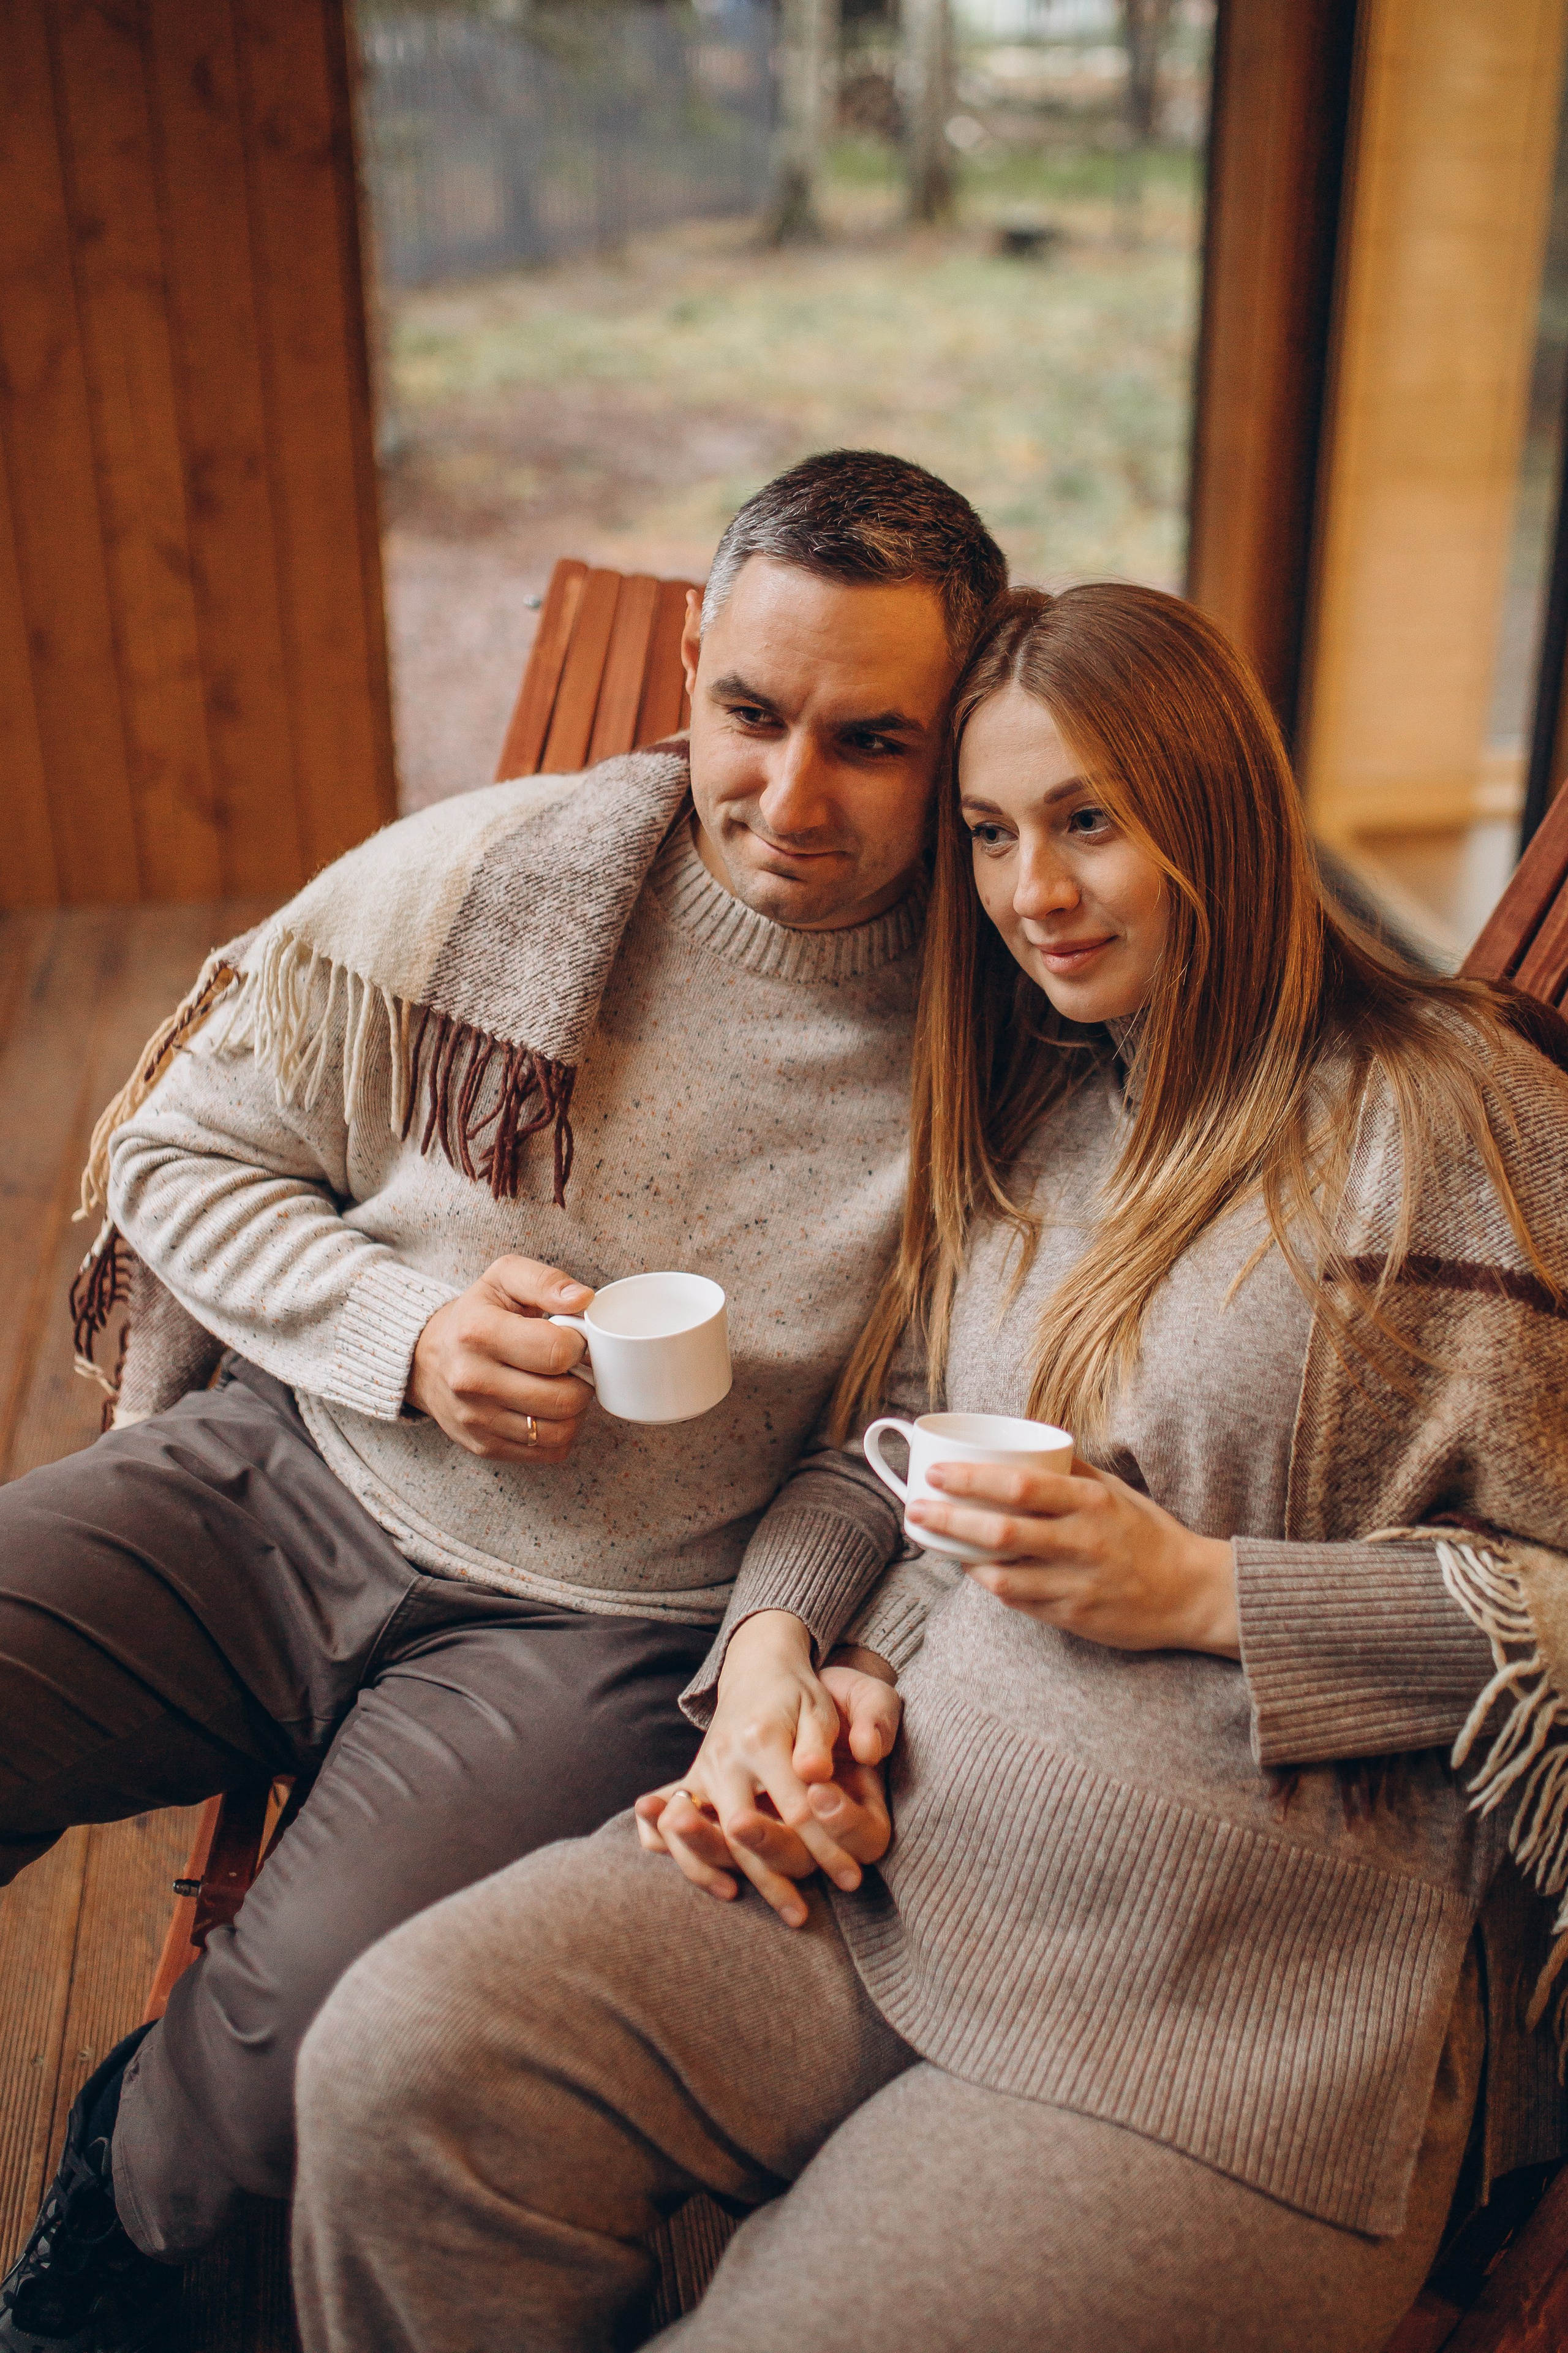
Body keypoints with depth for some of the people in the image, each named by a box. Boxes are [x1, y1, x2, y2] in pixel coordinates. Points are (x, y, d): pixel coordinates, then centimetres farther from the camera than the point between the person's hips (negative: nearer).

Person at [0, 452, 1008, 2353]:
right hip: (282, 1486, 3)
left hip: (601, 1631, -2)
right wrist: (406, 1331, -12)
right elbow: (180, 1150, 3)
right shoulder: (473, 877, -7)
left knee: (322, 2043, -24)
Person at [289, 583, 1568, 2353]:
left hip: (1249, 1981, -4)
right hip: (883, 1839, 5)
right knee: (398, 2062, -19)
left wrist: (1198, 1588, -12)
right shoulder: (1019, 1110, 17)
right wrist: (771, 1650, -1)